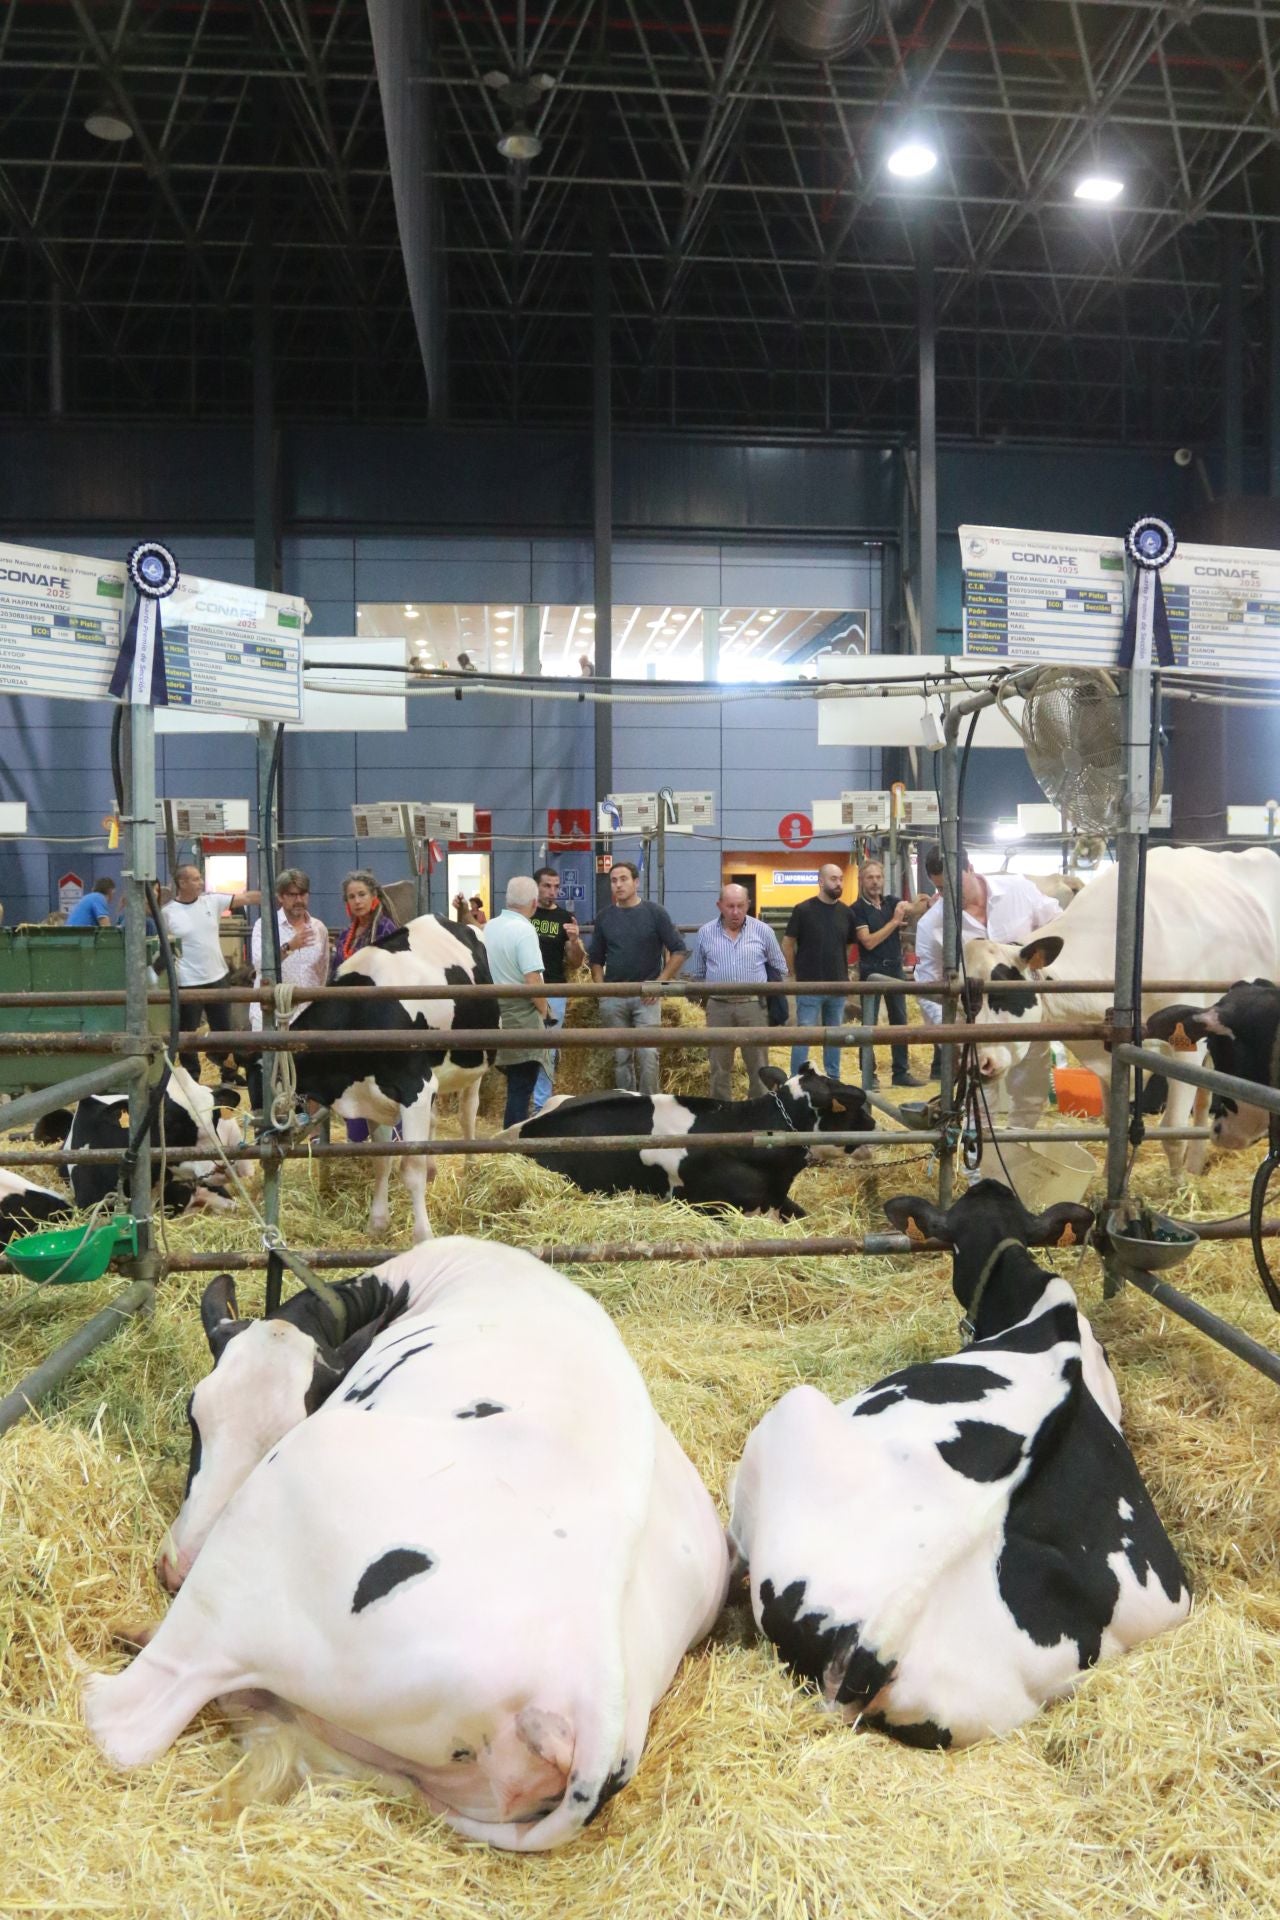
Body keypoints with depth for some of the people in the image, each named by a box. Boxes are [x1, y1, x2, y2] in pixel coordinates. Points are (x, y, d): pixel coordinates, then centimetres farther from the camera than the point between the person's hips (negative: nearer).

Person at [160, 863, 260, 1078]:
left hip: (217, 978, 4)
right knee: (188, 1035, 7)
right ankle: (191, 1080, 21)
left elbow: (246, 898, -2)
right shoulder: (167, 912, -8)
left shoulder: (212, 901, 1)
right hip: (188, 983, -4)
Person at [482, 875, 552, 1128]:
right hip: (523, 1017, -8)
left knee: (516, 1085, 19)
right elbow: (533, 981, -21)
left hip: (497, 1011, 8)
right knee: (521, 1089, -2)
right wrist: (544, 1011, -5)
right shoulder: (524, 930, -16)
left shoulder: (489, 928, 7)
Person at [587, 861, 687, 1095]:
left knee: (648, 1054, -7)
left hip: (646, 996, -3)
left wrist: (660, 982, -7)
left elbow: (679, 951, -1)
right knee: (621, 1056, 8)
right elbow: (595, 958, 15)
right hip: (613, 998, 3)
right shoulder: (604, 916, 7)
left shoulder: (655, 912, -2)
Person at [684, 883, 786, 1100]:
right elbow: (696, 974, 13)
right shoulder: (705, 933, 2)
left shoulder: (763, 931, 0)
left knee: (758, 1065, 5)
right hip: (718, 1007, 1)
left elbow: (779, 968, 12)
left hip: (753, 1005, -1)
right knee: (719, 1066, 9)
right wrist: (703, 995, 12)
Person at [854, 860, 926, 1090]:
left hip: (895, 969, 5)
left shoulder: (892, 901, 7)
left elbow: (912, 911, -7)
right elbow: (869, 941, -16)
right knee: (869, 1024, 0)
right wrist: (894, 921, -16)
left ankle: (901, 1072, 16)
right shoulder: (858, 909, -7)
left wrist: (910, 909, -30)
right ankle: (868, 1075, 4)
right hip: (871, 971, -5)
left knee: (899, 1021, 9)